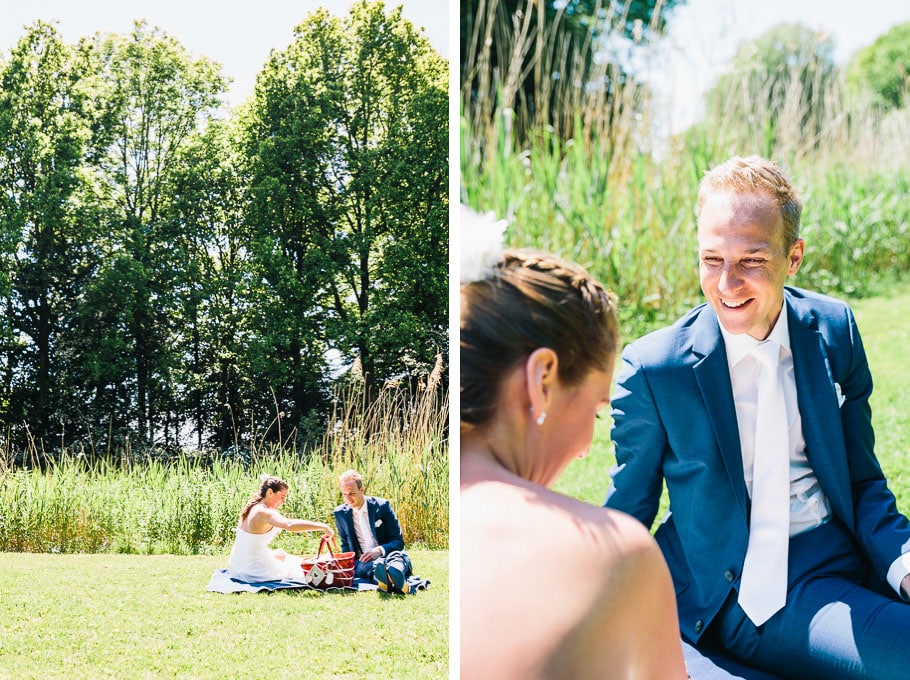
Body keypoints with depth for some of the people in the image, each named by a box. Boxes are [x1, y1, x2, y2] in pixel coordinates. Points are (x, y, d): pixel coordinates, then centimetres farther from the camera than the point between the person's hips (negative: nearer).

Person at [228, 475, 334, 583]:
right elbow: (290, 525, -40)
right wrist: (323, 527, -39)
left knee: (281, 554, 33)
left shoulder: (252, 508, 5)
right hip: (257, 573, -9)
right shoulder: (264, 513, -23)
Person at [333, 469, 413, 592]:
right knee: (372, 565, -37)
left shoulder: (382, 506, 1)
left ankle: (396, 577, -76)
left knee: (396, 555, -39)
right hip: (361, 562, 1)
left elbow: (398, 542, 1)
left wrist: (379, 550, -21)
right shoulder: (341, 513, 9)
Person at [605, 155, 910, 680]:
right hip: (753, 592, -4)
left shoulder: (835, 329, 3)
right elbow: (627, 518, 3)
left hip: (851, 557, 5)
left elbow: (863, 479, 9)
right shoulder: (654, 369, -8)